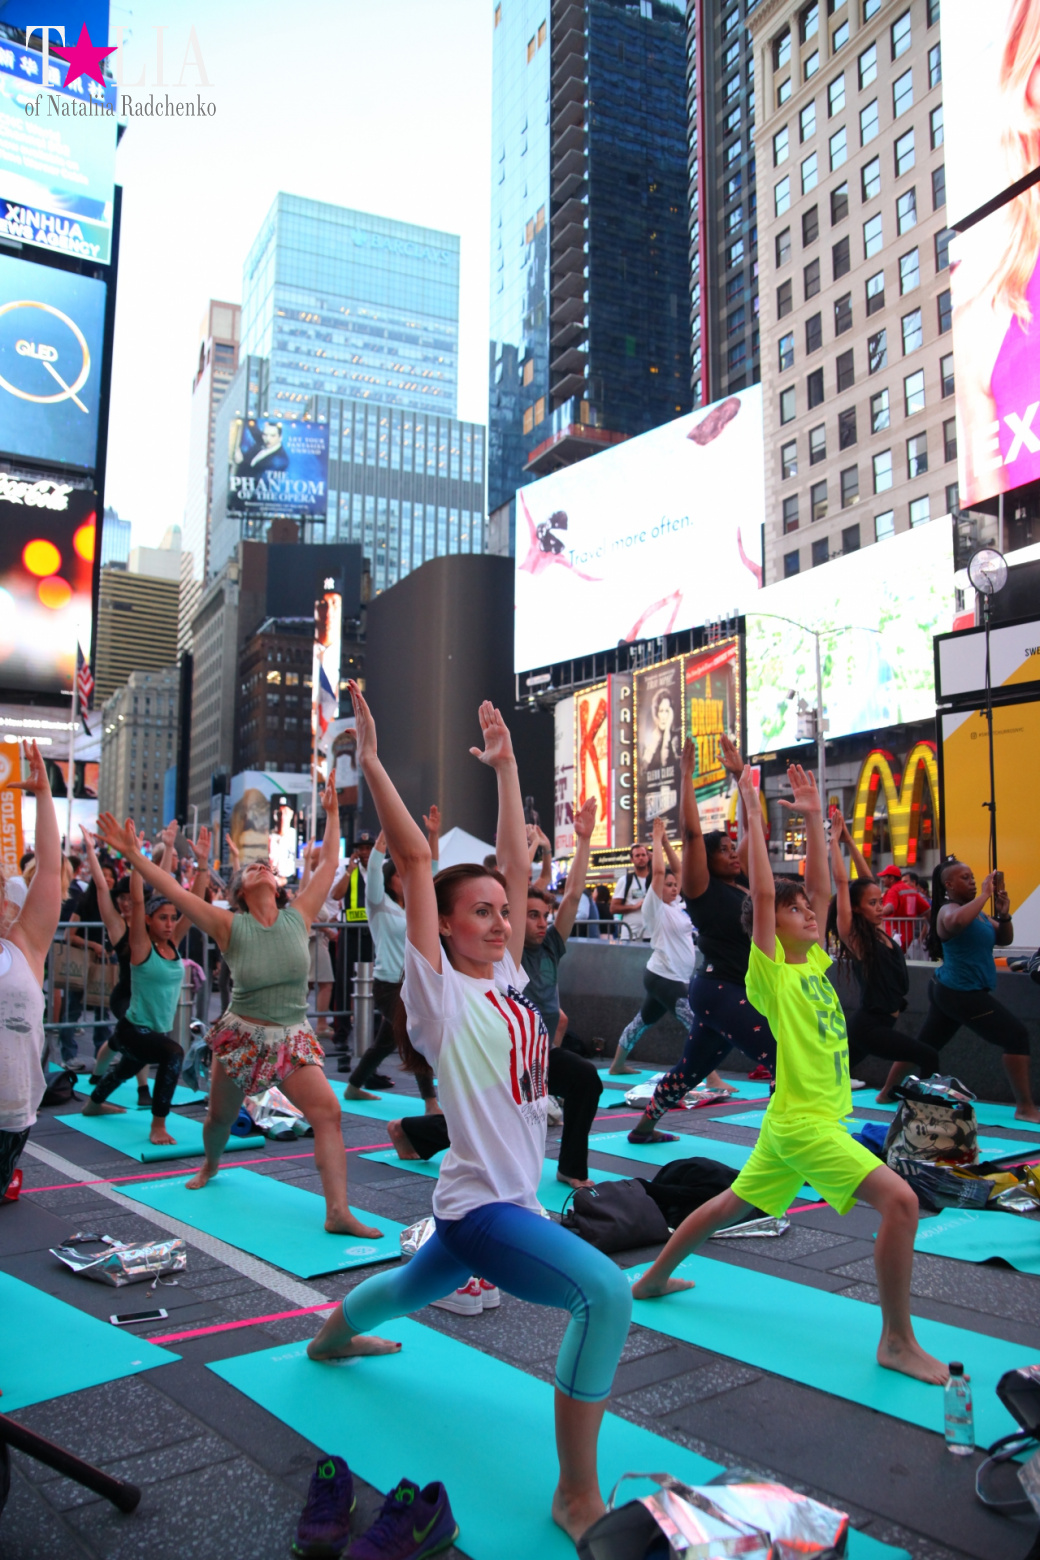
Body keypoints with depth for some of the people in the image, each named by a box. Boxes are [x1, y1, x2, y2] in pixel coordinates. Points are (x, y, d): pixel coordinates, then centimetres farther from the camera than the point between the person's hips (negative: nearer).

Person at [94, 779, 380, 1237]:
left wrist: (332, 815, 6)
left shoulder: (298, 917, -3)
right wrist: (133, 855, -23)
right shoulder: (230, 927, -9)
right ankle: (211, 1164, 55)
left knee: (328, 1112, -17)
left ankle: (338, 1213, -15)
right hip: (242, 1036, 0)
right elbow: (172, 891, -16)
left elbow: (329, 863, 2)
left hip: (292, 1039, 1)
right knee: (220, 1117, 19)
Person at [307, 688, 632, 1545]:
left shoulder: (507, 979, 3)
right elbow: (416, 860, -22)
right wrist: (371, 761, -23)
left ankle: (330, 1338, 62)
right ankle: (578, 1495, -14)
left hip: (513, 1197, 8)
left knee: (411, 1289, 32)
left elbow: (517, 863, 6)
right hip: (480, 1204, -8)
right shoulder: (441, 992, -15)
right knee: (606, 1290, -27)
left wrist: (506, 767, 9)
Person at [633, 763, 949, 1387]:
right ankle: (898, 1342, -6)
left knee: (731, 1206, 19)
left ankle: (655, 1278, 34)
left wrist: (814, 817, 7)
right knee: (901, 1200, -17)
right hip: (803, 1121, -8)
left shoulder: (815, 962, 8)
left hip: (809, 1120, 8)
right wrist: (753, 816, -19)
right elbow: (763, 894, -20)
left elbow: (822, 885, 8)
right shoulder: (771, 972, -11)